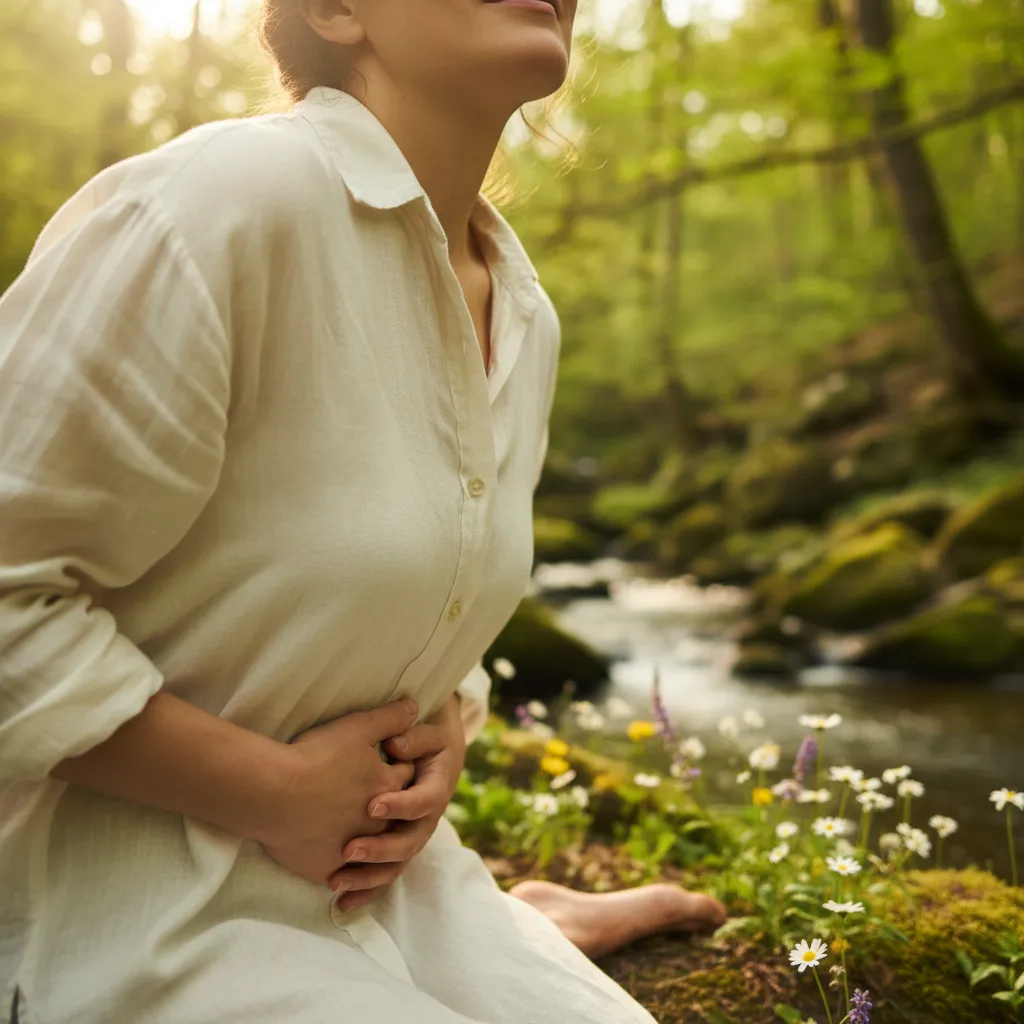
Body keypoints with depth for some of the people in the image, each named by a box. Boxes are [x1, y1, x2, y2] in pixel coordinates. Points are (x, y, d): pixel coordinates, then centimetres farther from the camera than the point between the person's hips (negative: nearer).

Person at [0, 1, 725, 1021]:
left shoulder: (527, 315, 4)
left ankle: (520, 928, 29)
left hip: (378, 869, 7)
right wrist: (282, 790, -19)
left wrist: (439, 742, -4)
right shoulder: (225, 196, -21)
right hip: (145, 907, -7)